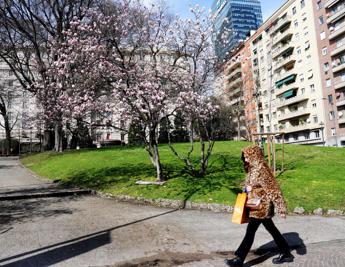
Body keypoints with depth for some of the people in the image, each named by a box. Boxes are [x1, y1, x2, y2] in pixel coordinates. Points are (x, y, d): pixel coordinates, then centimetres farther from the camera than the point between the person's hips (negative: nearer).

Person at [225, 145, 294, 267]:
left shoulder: (262, 170, -22)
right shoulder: (253, 169, 6)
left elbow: (273, 190, -21)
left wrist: (281, 208, -20)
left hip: (261, 207, -9)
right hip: (256, 206, 9)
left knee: (250, 232, -4)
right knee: (272, 230, 18)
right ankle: (286, 253, 33)